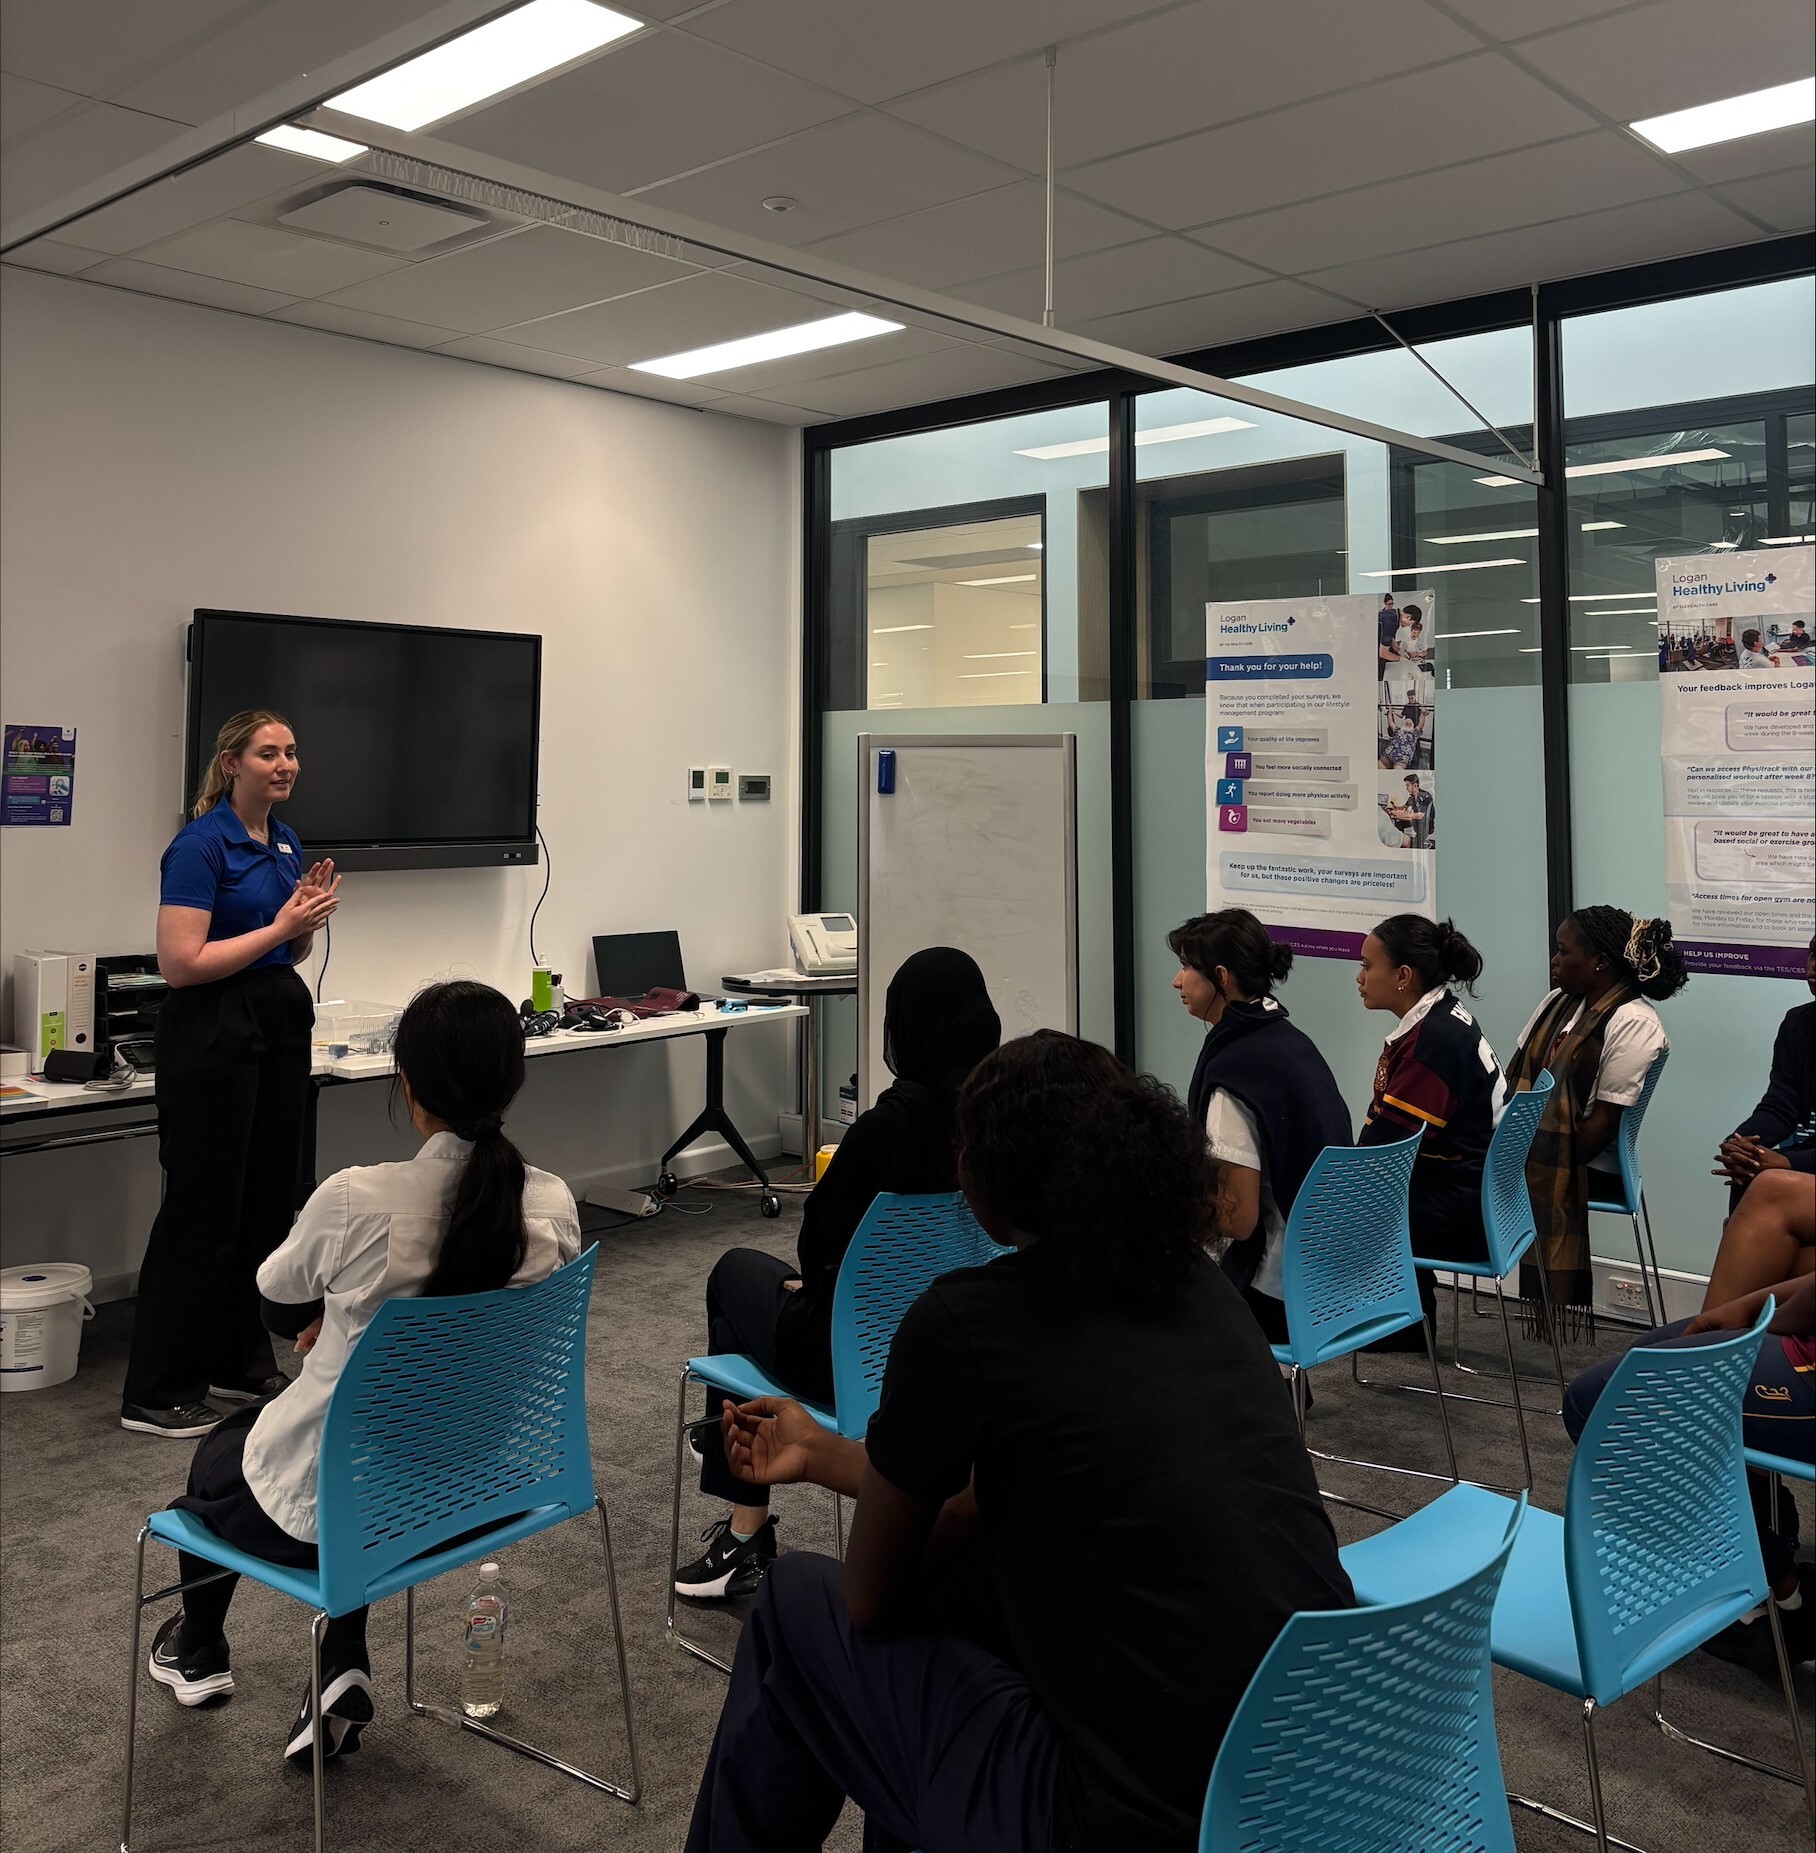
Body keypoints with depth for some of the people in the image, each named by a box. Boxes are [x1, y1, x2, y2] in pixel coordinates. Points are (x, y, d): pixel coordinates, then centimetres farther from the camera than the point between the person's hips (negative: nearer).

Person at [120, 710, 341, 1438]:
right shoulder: (201, 844, -15)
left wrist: (309, 917, -2)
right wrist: (279, 925, -19)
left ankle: (239, 1363, 26)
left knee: (268, 1200, 13)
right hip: (212, 1031, -9)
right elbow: (180, 963, -21)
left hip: (281, 1023, 9)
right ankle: (156, 1394, 7)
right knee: (203, 1208, -4)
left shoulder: (286, 841, 11)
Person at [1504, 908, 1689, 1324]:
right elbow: (1517, 1075, 8)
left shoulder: (1632, 1024, -11)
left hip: (1584, 1165, -7)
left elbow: (1606, 1120, -16)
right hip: (1533, 1149, 7)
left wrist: (1553, 1170, -19)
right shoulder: (1559, 1000, 13)